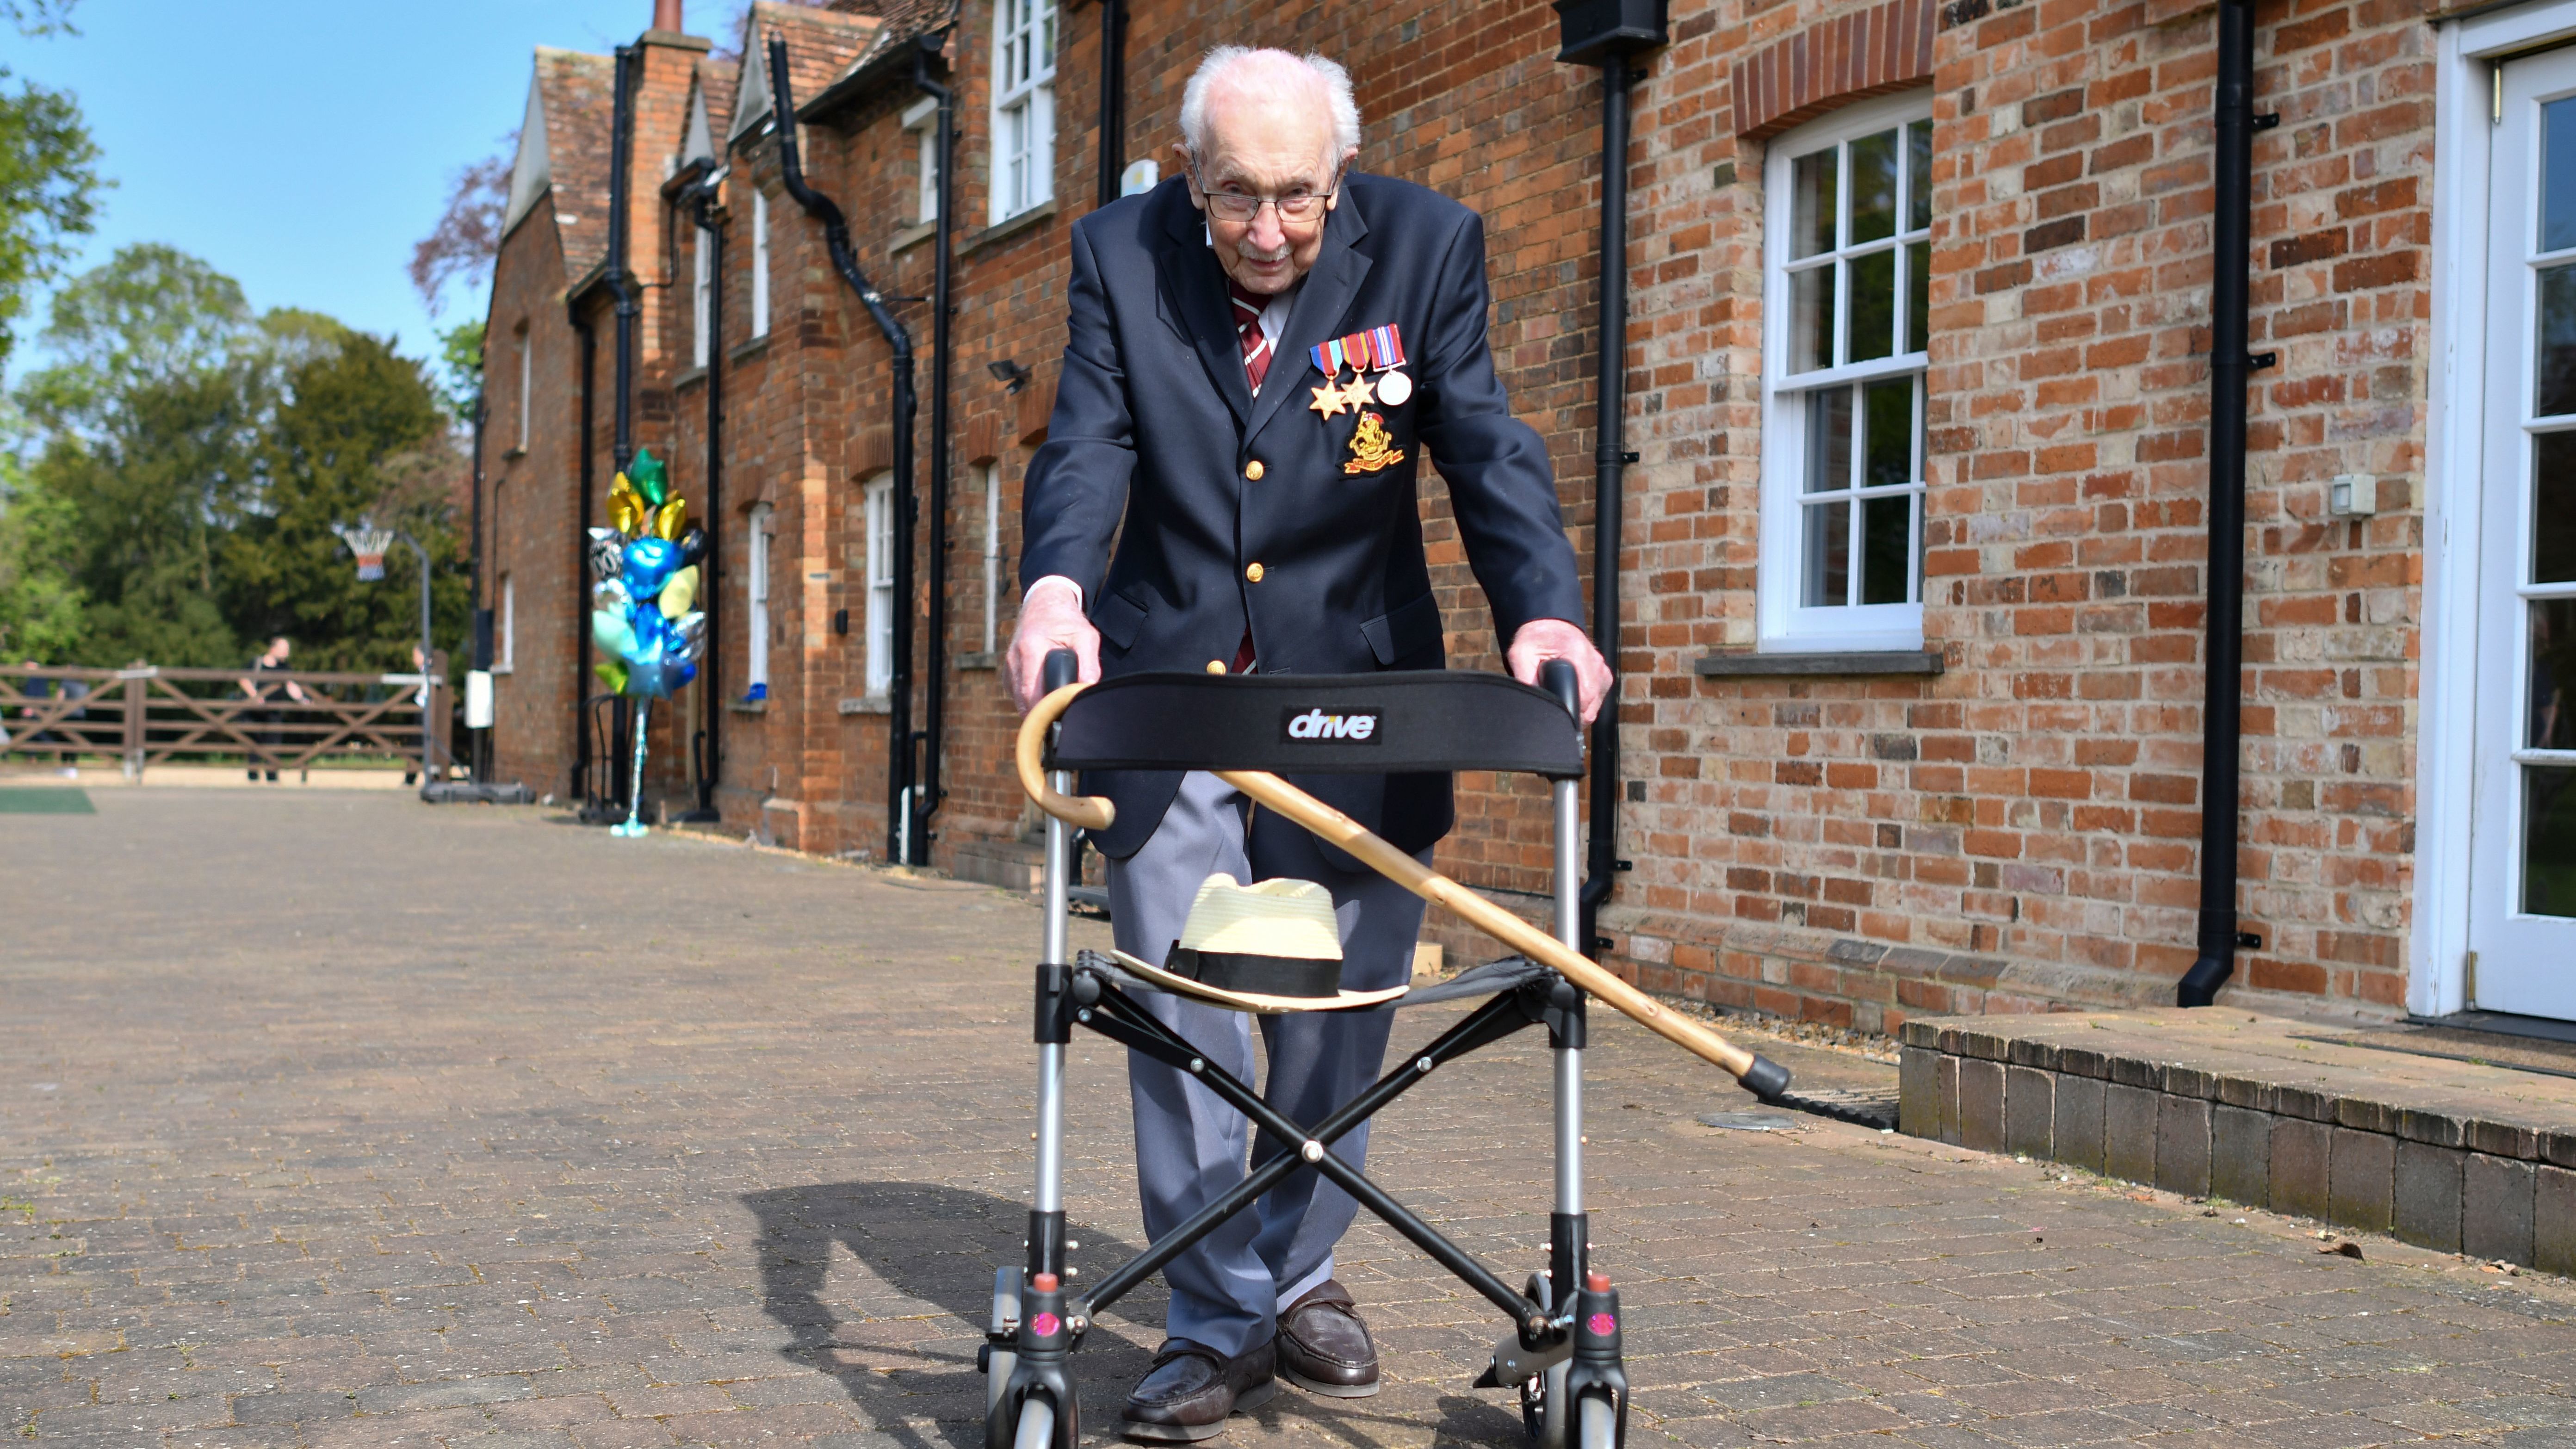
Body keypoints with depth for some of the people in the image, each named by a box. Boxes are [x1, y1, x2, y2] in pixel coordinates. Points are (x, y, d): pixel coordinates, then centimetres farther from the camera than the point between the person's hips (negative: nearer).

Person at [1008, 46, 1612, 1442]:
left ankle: (1300, 1276, 30)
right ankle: (1218, 1325, 12)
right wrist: (1054, 587, -35)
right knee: (1180, 1015, 0)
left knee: (1334, 1015, 9)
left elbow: (1486, 448, -13)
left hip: (1351, 693, 0)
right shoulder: (1120, 252, -4)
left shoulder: (1427, 245, -7)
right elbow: (1088, 444, -13)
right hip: (1166, 692, 0)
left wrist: (1541, 609, -31)